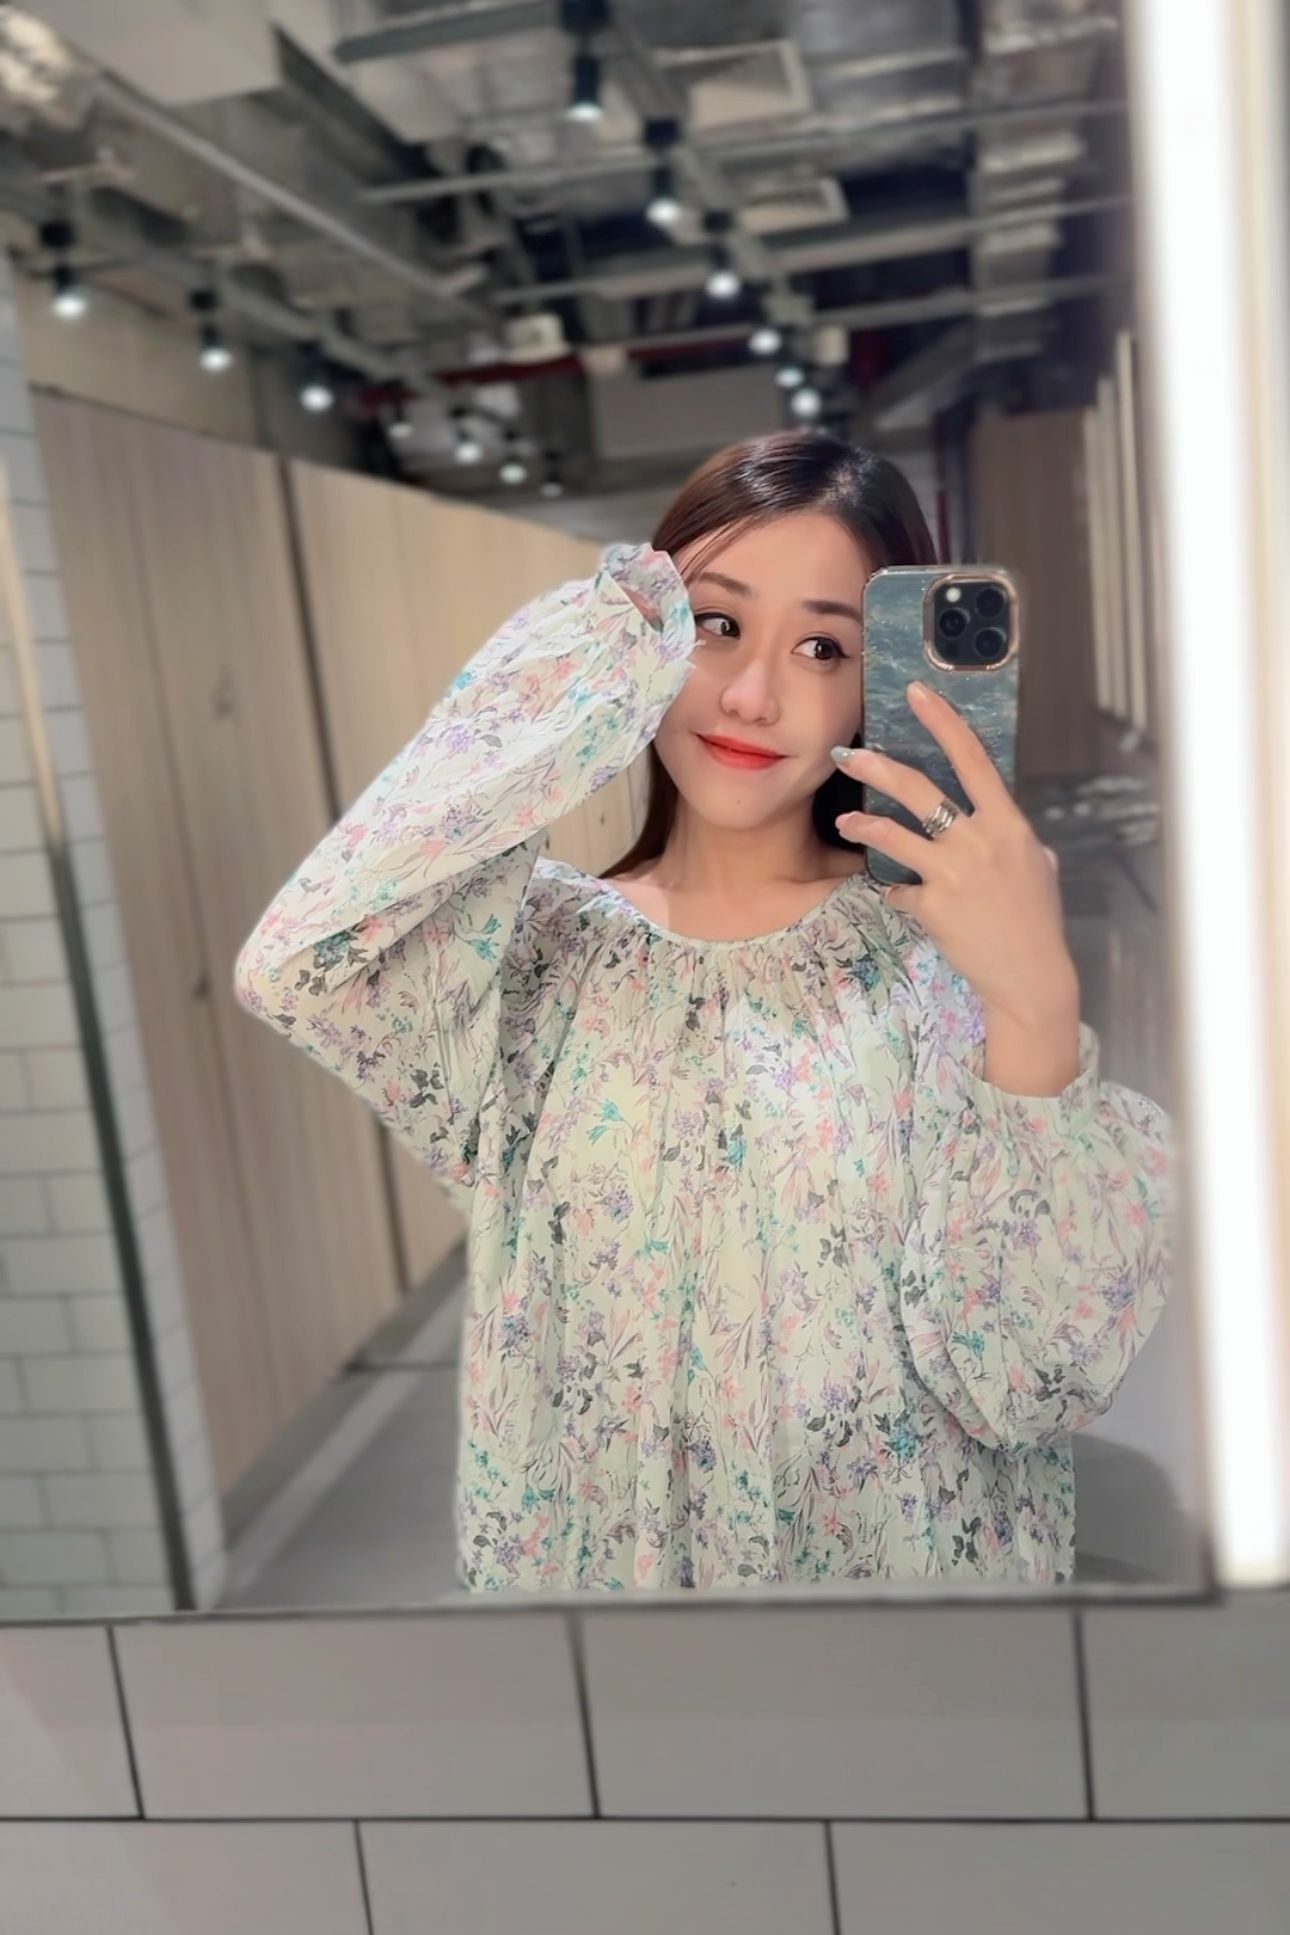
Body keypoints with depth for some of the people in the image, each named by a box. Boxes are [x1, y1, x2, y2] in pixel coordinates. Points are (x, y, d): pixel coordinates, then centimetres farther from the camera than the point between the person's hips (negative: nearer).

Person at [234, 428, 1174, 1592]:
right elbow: (296, 967, -22)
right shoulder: (540, 945, -4)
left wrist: (1037, 1003, -29)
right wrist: (584, 667, -15)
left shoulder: (939, 954, -10)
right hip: (583, 1561, 2)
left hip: (901, 1559, -1)